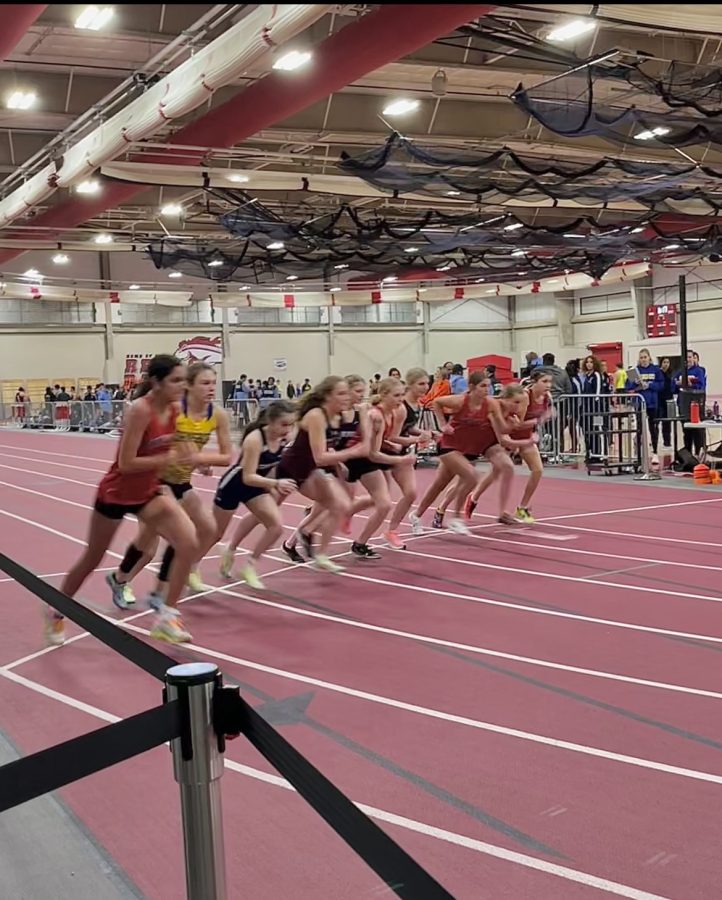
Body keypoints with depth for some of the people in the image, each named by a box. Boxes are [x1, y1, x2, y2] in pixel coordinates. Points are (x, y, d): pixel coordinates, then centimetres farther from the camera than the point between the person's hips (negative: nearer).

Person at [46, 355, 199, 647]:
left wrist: (183, 455, -10)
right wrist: (170, 458, -31)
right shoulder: (140, 410, -28)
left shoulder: (174, 410, -7)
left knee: (188, 542, -16)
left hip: (147, 492, 6)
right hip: (116, 493, -6)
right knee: (91, 561, 14)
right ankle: (56, 613, 41)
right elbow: (126, 463, -29)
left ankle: (166, 617, -4)